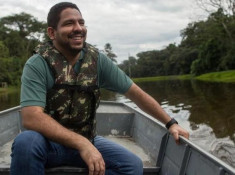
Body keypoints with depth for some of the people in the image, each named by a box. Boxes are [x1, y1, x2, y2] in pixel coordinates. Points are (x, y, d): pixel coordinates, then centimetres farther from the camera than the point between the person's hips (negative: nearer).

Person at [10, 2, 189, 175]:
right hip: (48, 141, -3)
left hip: (86, 140, 4)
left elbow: (135, 93, 0)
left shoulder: (98, 60, -6)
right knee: (26, 142, -36)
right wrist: (82, 144, -35)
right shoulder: (37, 65, -17)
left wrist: (171, 123, 2)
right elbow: (32, 117, -27)